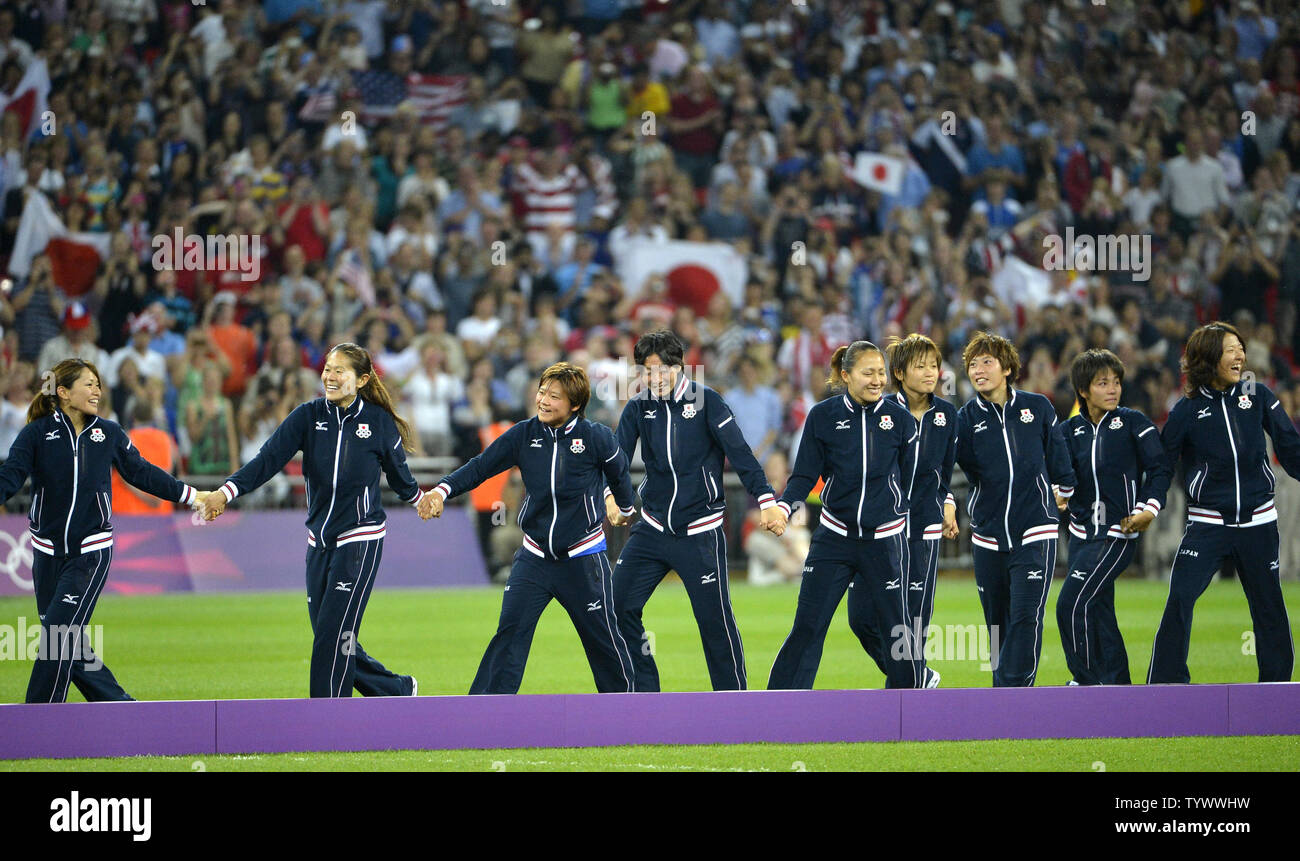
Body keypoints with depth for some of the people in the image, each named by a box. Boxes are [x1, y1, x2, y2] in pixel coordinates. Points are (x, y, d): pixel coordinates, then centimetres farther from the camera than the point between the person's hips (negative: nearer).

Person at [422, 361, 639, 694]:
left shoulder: (596, 438, -13)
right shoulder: (524, 435, -6)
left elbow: (619, 472, 6)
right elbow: (480, 467, -5)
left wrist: (625, 509, 25)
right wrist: (443, 490, -22)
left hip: (583, 559, -2)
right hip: (534, 556, 2)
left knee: (603, 638, 8)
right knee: (510, 632, -7)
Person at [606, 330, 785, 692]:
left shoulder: (706, 401, -7)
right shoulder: (638, 408, 3)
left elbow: (739, 452, -10)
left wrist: (766, 499, -18)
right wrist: (612, 495, -25)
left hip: (700, 533, -4)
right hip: (652, 529, 4)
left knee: (716, 620, -5)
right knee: (618, 605, -2)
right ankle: (644, 693, 10)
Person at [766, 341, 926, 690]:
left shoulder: (900, 418, -2)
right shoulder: (823, 416, -4)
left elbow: (915, 481, 6)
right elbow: (804, 475, -2)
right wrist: (783, 507, -18)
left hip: (885, 539, 0)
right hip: (834, 539, 0)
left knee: (897, 628, 4)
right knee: (807, 626, -3)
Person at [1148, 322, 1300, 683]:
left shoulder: (1258, 396, 2)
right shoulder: (1187, 410, -4)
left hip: (1257, 520, 2)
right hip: (1208, 524, -2)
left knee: (1269, 605, 8)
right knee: (1179, 600, -13)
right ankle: (1163, 685, -6)